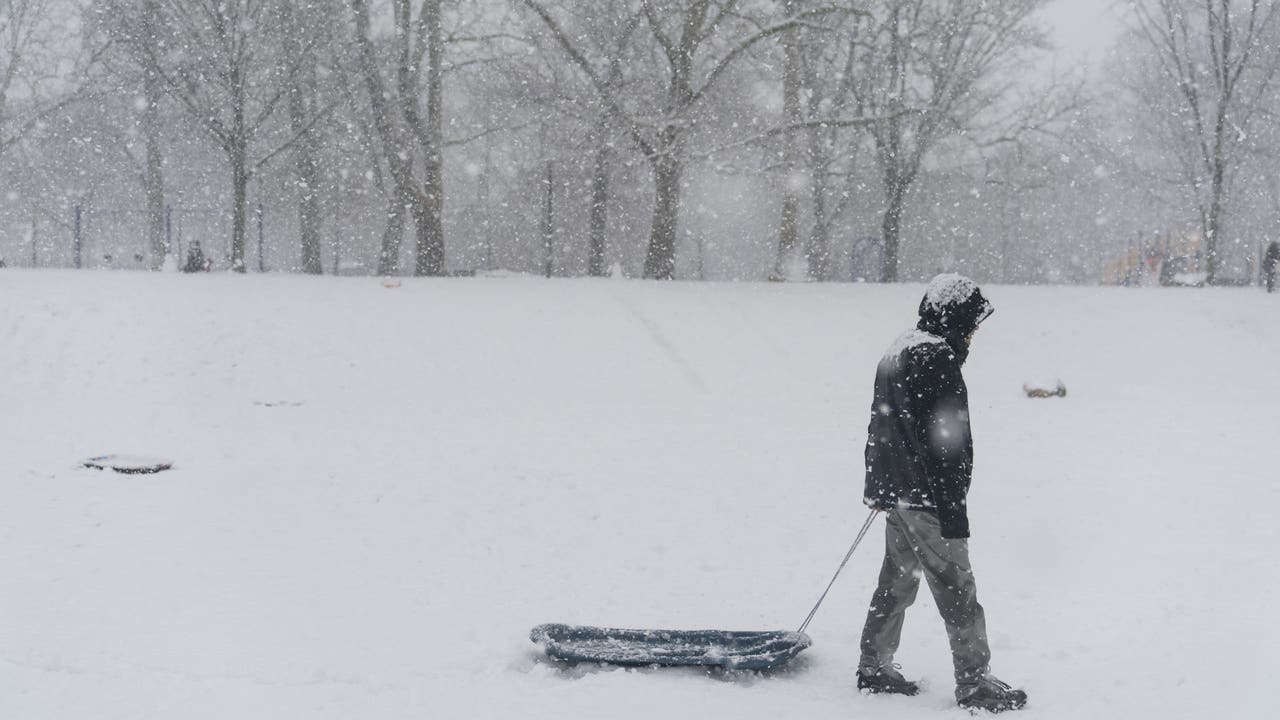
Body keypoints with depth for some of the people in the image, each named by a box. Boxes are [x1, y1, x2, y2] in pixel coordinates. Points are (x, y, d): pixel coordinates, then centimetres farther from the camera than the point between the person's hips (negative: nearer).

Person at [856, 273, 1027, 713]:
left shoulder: (897, 353, 13)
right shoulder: (938, 360, -18)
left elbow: (882, 426, 20)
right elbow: (944, 441, -21)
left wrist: (881, 489, 27)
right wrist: (954, 511, -19)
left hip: (894, 492, 10)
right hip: (926, 499, -10)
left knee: (897, 581, 18)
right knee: (957, 591, -3)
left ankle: (874, 667, 25)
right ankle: (974, 683, 2)